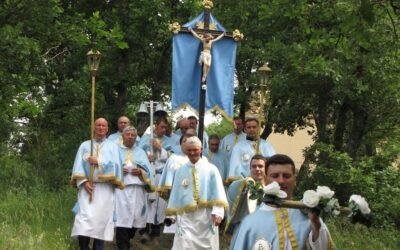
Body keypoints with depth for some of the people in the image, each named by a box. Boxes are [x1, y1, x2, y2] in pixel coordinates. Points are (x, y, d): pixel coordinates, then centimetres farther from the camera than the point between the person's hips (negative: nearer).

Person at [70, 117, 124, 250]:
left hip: (105, 189, 0)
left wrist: (98, 162, -11)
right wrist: (84, 182, -11)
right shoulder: (85, 145, 14)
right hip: (87, 187, 0)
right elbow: (78, 166, 3)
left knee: (101, 221, -3)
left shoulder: (112, 146, 13)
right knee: (84, 220, -13)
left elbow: (115, 165, -2)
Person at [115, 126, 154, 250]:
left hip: (138, 189, 3)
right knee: (122, 219, -13)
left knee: (135, 218, 3)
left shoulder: (141, 152, 20)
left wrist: (140, 172, -9)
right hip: (121, 189, -3)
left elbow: (148, 170, 10)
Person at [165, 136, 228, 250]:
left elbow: (218, 193, -6)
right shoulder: (180, 171, 9)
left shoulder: (211, 169, 1)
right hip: (186, 216, 1)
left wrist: (217, 212, -17)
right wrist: (173, 214, 10)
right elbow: (175, 193, 13)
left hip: (206, 216, -1)